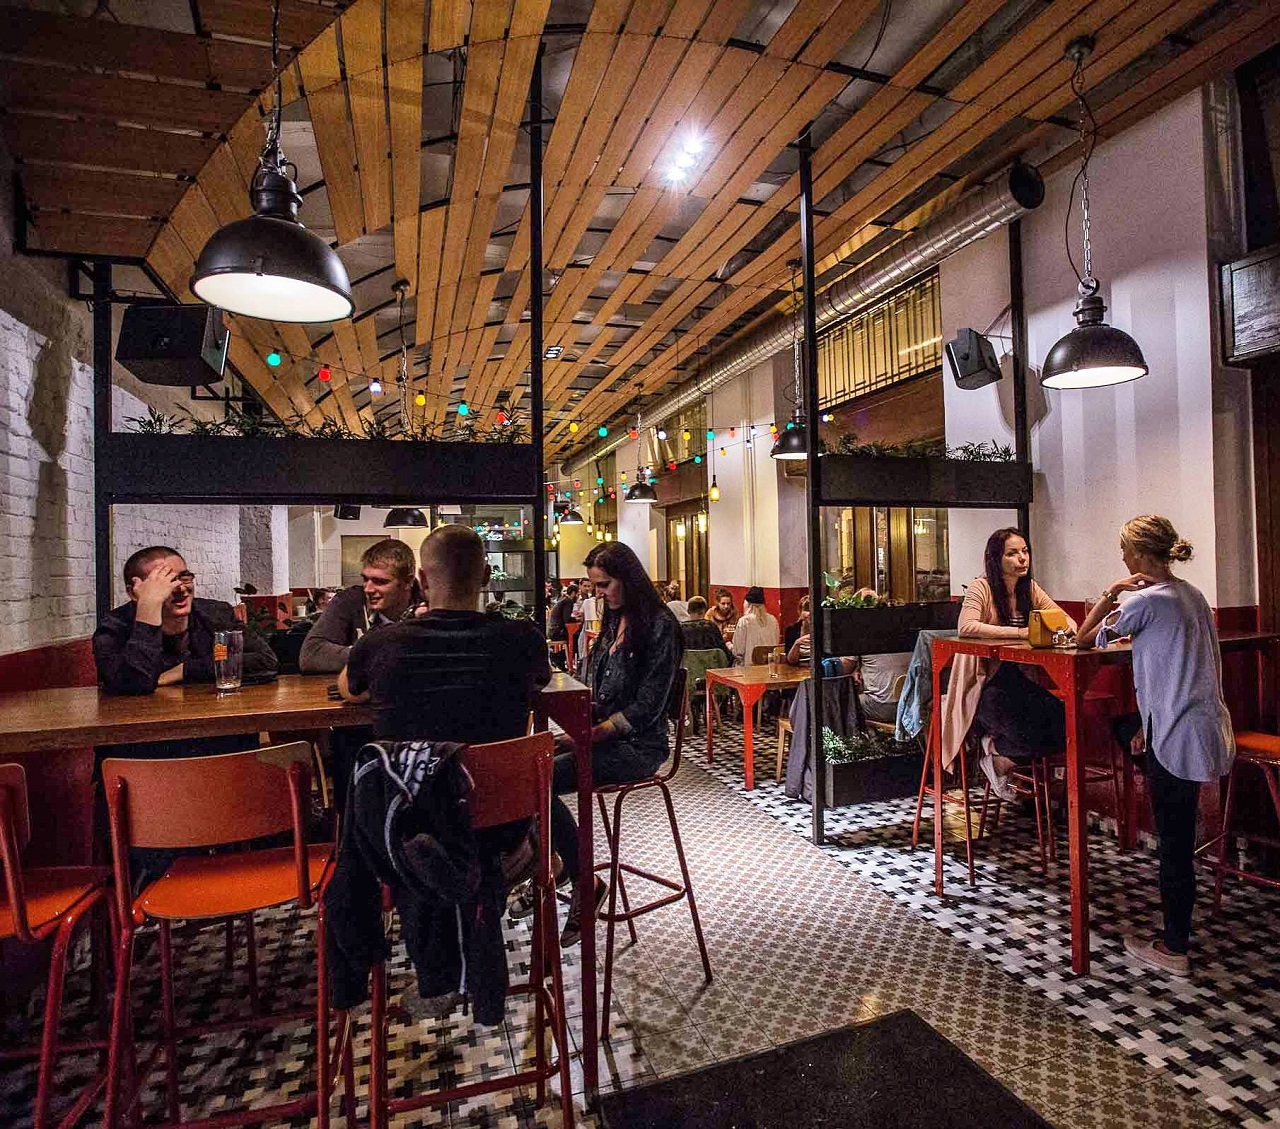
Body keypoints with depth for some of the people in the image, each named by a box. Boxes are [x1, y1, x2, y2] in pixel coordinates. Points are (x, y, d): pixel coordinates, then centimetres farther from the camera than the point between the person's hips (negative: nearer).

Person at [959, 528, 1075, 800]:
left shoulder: (1030, 588, 9)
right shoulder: (982, 588, -11)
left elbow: (1065, 618, 12)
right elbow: (966, 627, -27)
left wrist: (1069, 629, -13)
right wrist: (1019, 632, -29)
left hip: (1018, 680, 7)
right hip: (985, 684, -7)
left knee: (1061, 721, -16)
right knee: (1031, 733, -25)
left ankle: (998, 746, 9)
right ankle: (998, 761, 10)